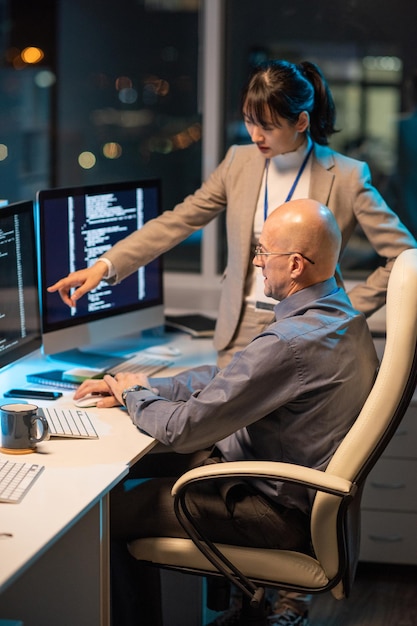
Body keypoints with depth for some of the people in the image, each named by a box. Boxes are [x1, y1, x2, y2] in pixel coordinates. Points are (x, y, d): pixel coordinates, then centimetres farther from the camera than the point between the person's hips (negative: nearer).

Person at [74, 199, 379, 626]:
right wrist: (141, 386, 7)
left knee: (104, 515, -4)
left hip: (280, 514, -10)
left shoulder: (290, 343, -30)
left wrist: (135, 396, -2)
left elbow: (183, 430, -22)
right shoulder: (338, 314, 3)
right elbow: (226, 378, 12)